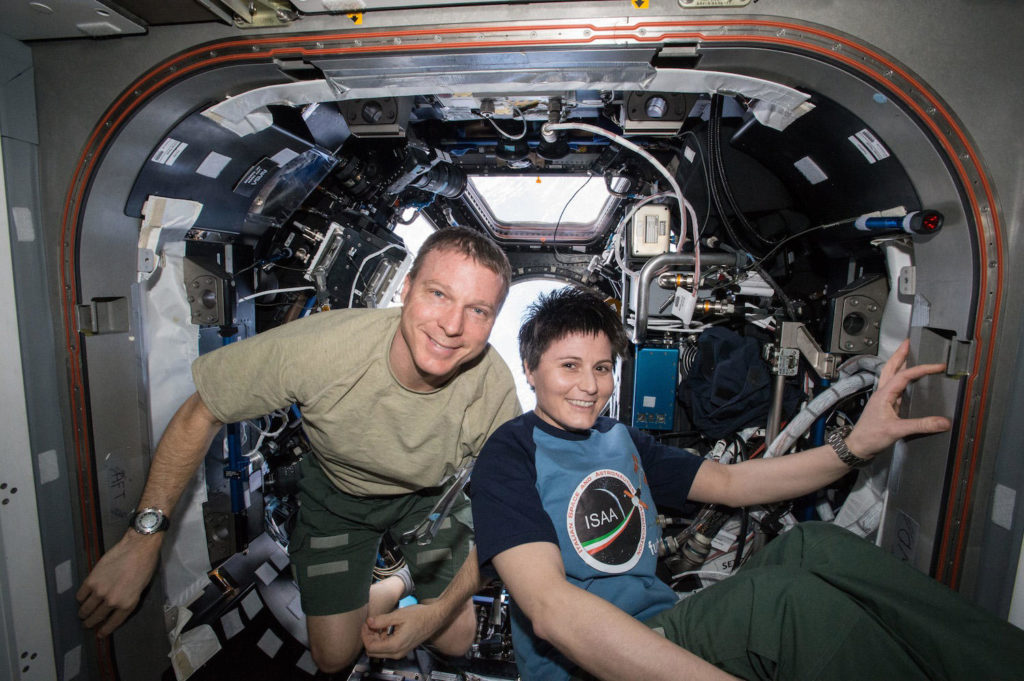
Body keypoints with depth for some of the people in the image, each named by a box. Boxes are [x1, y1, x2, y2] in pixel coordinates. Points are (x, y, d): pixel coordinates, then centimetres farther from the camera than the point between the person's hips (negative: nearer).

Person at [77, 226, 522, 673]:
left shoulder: (495, 389, -33)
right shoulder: (319, 346, -39)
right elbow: (201, 414, -20)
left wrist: (440, 610, -27)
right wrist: (143, 539, -20)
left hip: (429, 496, 1)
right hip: (337, 491, 0)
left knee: (454, 642, 6)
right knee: (335, 658, 6)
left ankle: (431, 588, 38)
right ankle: (392, 588, 35)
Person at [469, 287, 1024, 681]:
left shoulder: (622, 441, 13)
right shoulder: (511, 453, -12)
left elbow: (730, 482, 13)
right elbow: (550, 607, -26)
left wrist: (858, 443, 0)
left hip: (664, 630, 7)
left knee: (812, 546, -20)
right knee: (788, 596, -33)